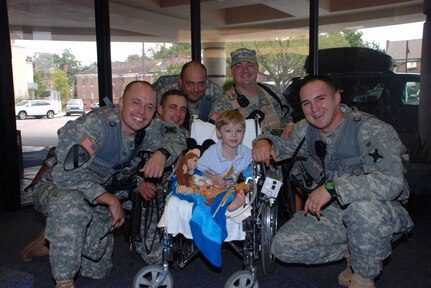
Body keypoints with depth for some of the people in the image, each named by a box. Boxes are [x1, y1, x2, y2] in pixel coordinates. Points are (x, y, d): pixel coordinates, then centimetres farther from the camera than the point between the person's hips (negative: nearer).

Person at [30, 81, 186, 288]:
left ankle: (54, 244, 37)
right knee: (71, 203, -43)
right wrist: (111, 200, -27)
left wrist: (161, 153, -21)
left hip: (99, 200, 6)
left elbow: (177, 136, 3)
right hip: (56, 189, -6)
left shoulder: (145, 129, -9)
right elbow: (67, 174, -35)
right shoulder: (96, 124, -30)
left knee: (97, 271, 9)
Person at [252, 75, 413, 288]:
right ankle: (351, 252, 10)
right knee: (283, 247, -12)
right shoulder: (307, 130, 1)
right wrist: (263, 142, -10)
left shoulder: (370, 130, -20)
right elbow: (280, 145, 16)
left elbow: (392, 180, -34)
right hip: (333, 210, 5)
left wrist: (333, 187, -40)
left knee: (363, 206, -40)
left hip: (381, 212, -5)